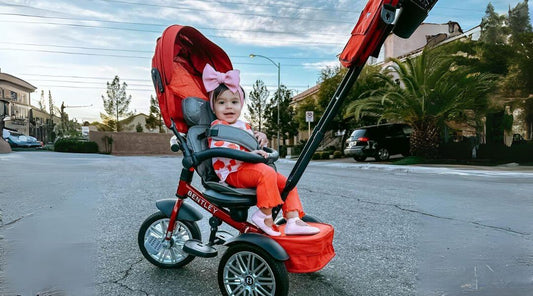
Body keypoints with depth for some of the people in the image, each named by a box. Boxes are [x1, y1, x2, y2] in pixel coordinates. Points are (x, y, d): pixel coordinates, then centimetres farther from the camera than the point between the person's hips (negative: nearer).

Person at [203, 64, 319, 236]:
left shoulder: (244, 126, 23)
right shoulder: (217, 127, -5)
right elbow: (221, 149, -23)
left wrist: (261, 139, 10)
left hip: (248, 169, 9)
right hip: (232, 173, -9)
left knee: (286, 182, -2)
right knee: (266, 172, -33)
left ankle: (293, 219, -10)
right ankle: (265, 216, -25)